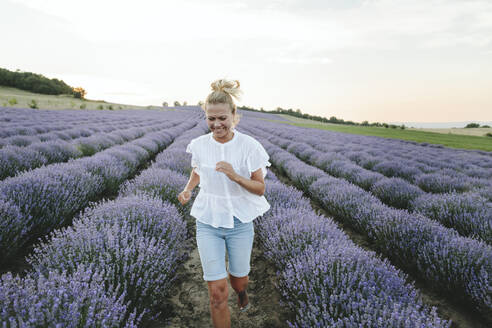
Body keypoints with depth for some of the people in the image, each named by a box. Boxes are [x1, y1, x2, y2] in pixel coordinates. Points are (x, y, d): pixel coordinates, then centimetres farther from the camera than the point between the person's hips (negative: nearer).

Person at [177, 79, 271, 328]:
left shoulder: (249, 146, -13)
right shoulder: (199, 145, -6)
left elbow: (260, 188, -9)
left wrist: (236, 176, -27)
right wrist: (187, 190, -5)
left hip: (240, 223, 0)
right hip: (208, 222, 1)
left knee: (238, 279, 20)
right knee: (217, 292, -3)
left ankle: (241, 291, 58)